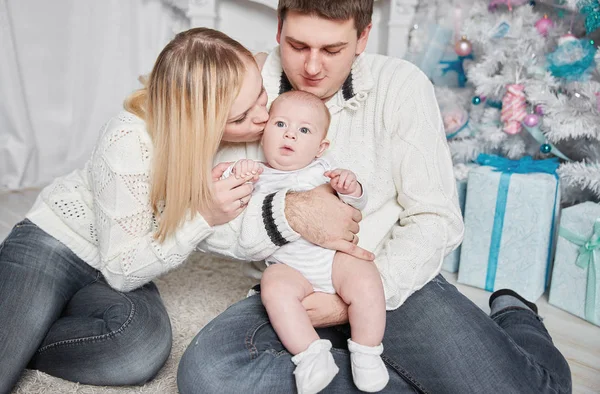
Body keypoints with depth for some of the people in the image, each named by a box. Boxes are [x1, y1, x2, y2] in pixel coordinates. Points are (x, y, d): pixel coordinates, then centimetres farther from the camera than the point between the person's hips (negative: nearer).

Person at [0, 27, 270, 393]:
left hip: (117, 273, 5)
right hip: (56, 243, -4)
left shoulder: (250, 132, -15)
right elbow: (121, 270, -22)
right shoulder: (132, 141, -29)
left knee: (145, 342, -28)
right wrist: (204, 217, -34)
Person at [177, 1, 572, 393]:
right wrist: (287, 214, -23)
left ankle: (514, 318, 16)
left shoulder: (400, 85, -5)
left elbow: (436, 219, -6)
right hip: (294, 289, 3)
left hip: (394, 280, -1)